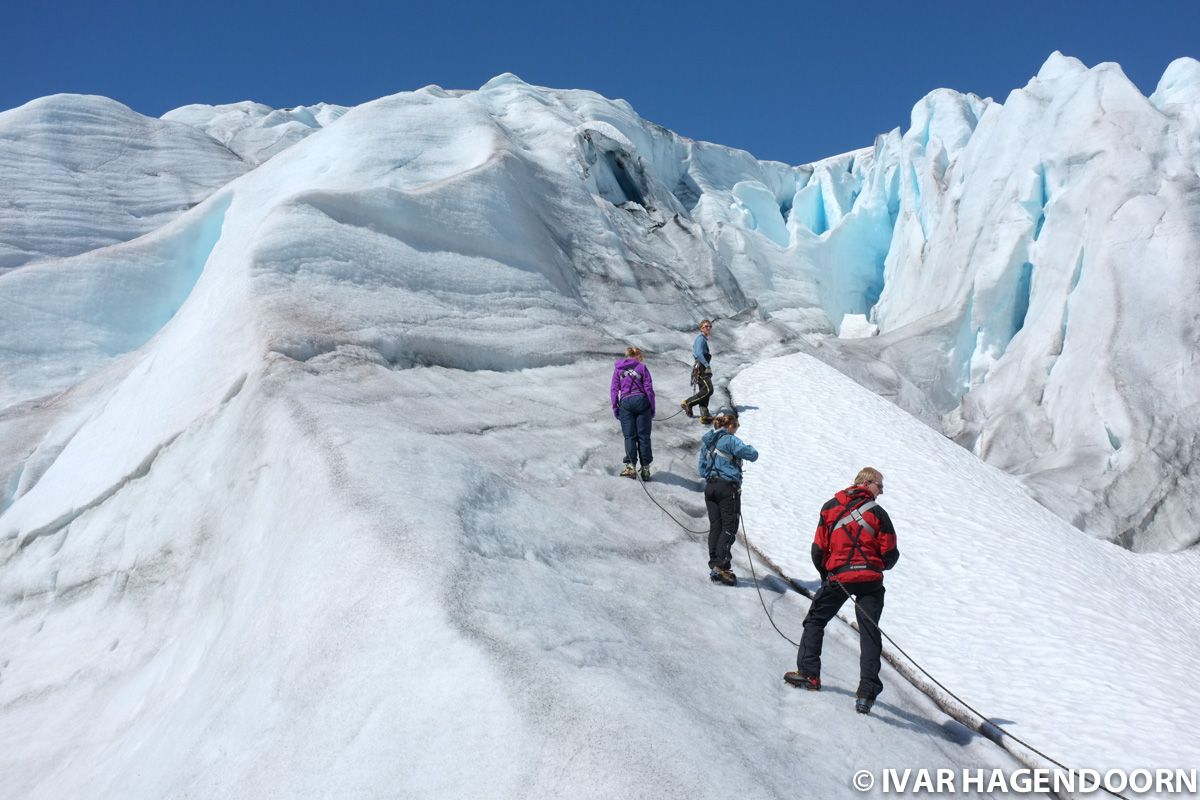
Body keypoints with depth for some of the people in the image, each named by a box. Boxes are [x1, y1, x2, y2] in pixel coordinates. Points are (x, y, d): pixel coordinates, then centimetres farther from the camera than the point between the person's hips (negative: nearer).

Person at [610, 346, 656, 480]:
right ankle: (645, 468, 1)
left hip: (625, 402, 1)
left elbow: (614, 389, 6)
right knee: (643, 436, 2)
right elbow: (649, 389, 1)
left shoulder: (618, 368, 12)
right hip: (641, 401, -1)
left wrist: (614, 407, 9)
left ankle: (631, 466, -12)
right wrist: (652, 408, 5)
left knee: (629, 436, 1)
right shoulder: (642, 368, 6)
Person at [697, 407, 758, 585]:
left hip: (710, 487, 7)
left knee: (715, 527, 9)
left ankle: (713, 566, 10)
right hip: (728, 488, -7)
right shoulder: (731, 441, -13)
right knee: (729, 528, -2)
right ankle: (721, 566, -8)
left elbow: (702, 468, 14)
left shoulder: (706, 440, 10)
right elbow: (753, 455, -12)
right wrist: (749, 448, 8)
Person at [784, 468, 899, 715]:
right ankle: (867, 691, -4)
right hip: (871, 580, -1)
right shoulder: (877, 512, 0)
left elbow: (818, 549, 4)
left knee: (815, 620, 18)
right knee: (869, 632, 5)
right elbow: (890, 554, -2)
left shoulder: (831, 507, 5)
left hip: (838, 577, 1)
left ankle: (808, 673, 15)